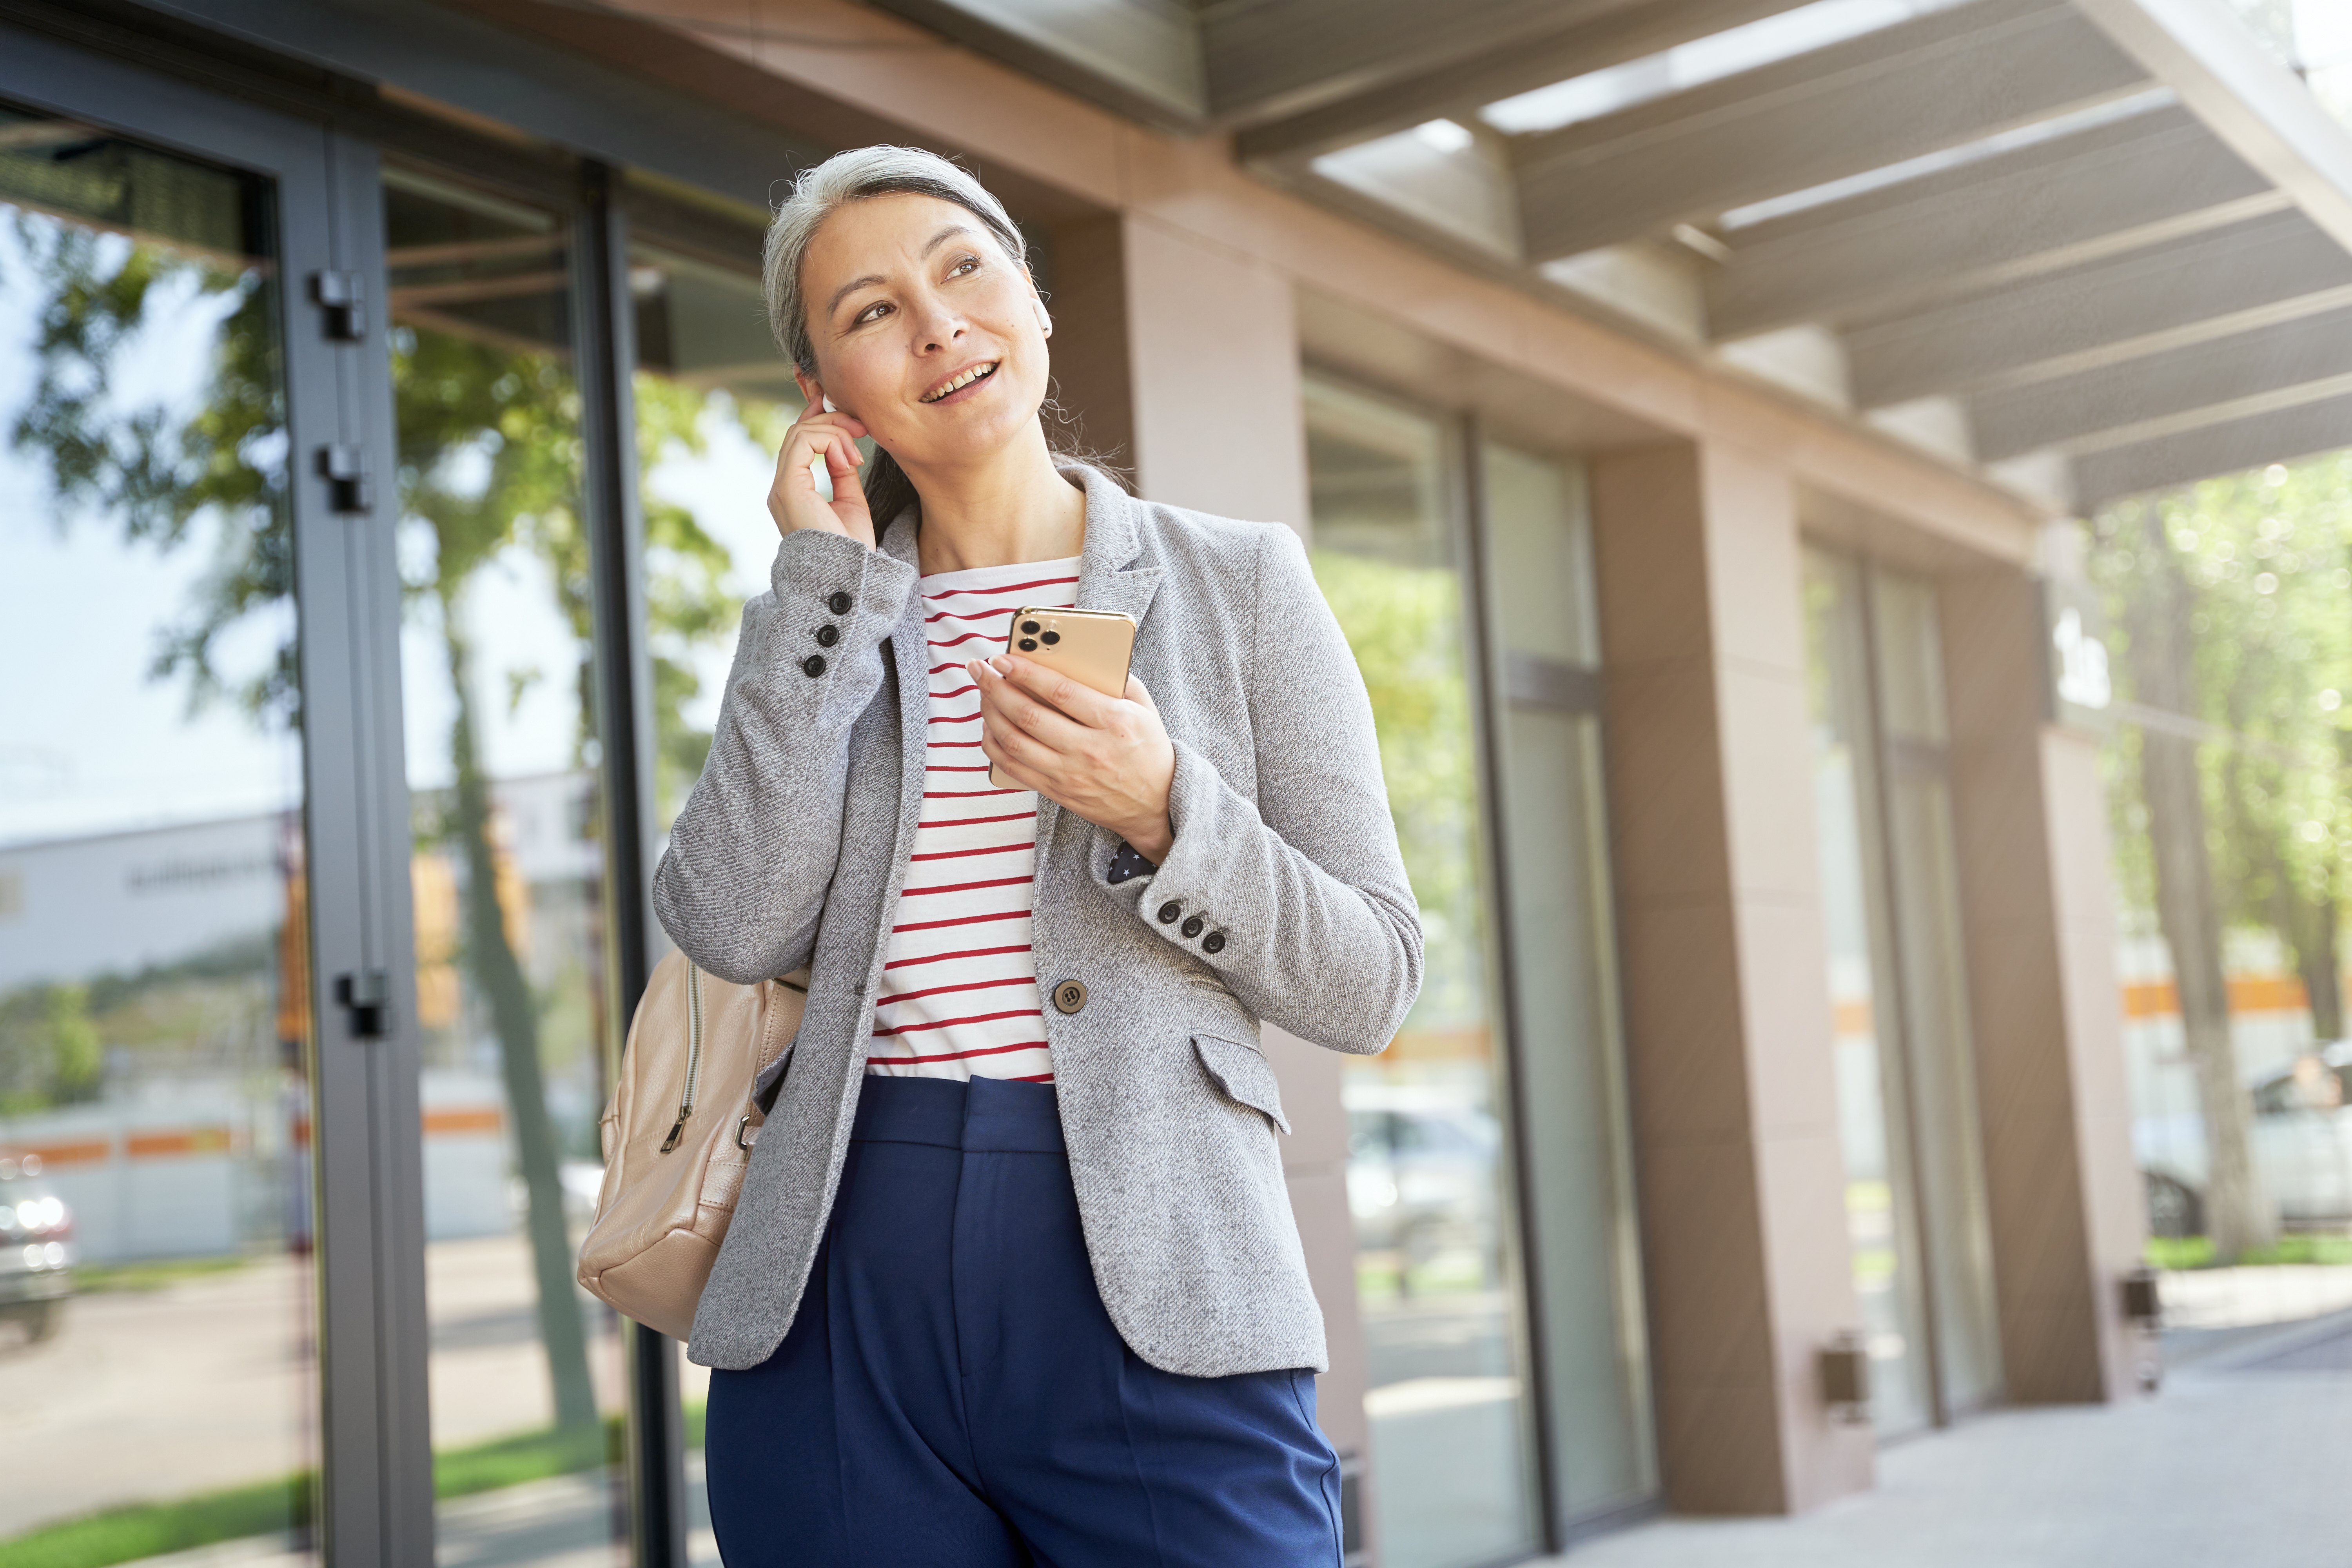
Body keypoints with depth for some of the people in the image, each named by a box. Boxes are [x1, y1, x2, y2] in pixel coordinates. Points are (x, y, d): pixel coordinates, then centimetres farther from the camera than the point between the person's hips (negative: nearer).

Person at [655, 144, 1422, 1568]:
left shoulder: (1239, 582, 5)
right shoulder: (828, 624, 11)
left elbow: (1370, 985, 2)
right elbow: (735, 929, -6)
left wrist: (1160, 810, -14)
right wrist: (826, 578, -3)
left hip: (1148, 1296, -2)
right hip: (836, 1300, 2)